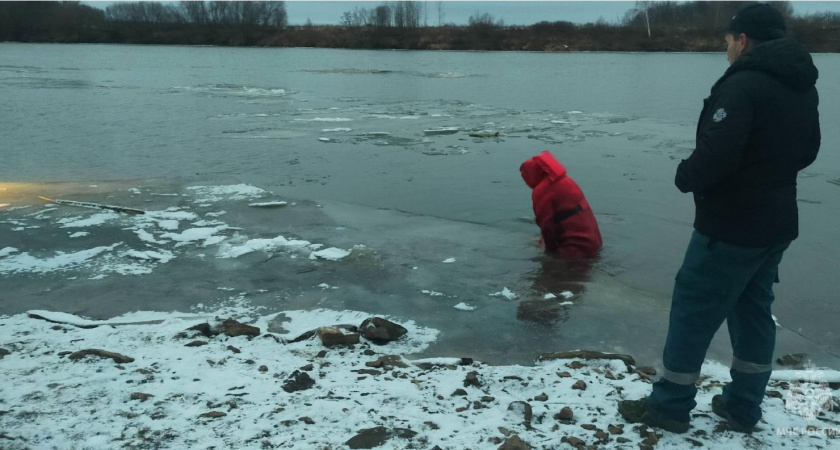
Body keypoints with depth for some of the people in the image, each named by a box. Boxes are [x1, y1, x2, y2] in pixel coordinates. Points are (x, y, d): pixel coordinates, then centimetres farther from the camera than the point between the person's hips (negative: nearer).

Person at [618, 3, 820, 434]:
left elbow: (714, 155, -27)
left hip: (731, 226, -9)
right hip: (776, 223, 9)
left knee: (693, 309, 2)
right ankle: (743, 407, 26)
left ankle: (670, 404, 13)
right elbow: (805, 152, 21)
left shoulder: (743, 84, -20)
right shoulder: (803, 88, 10)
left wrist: (685, 176, -8)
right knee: (753, 310, 17)